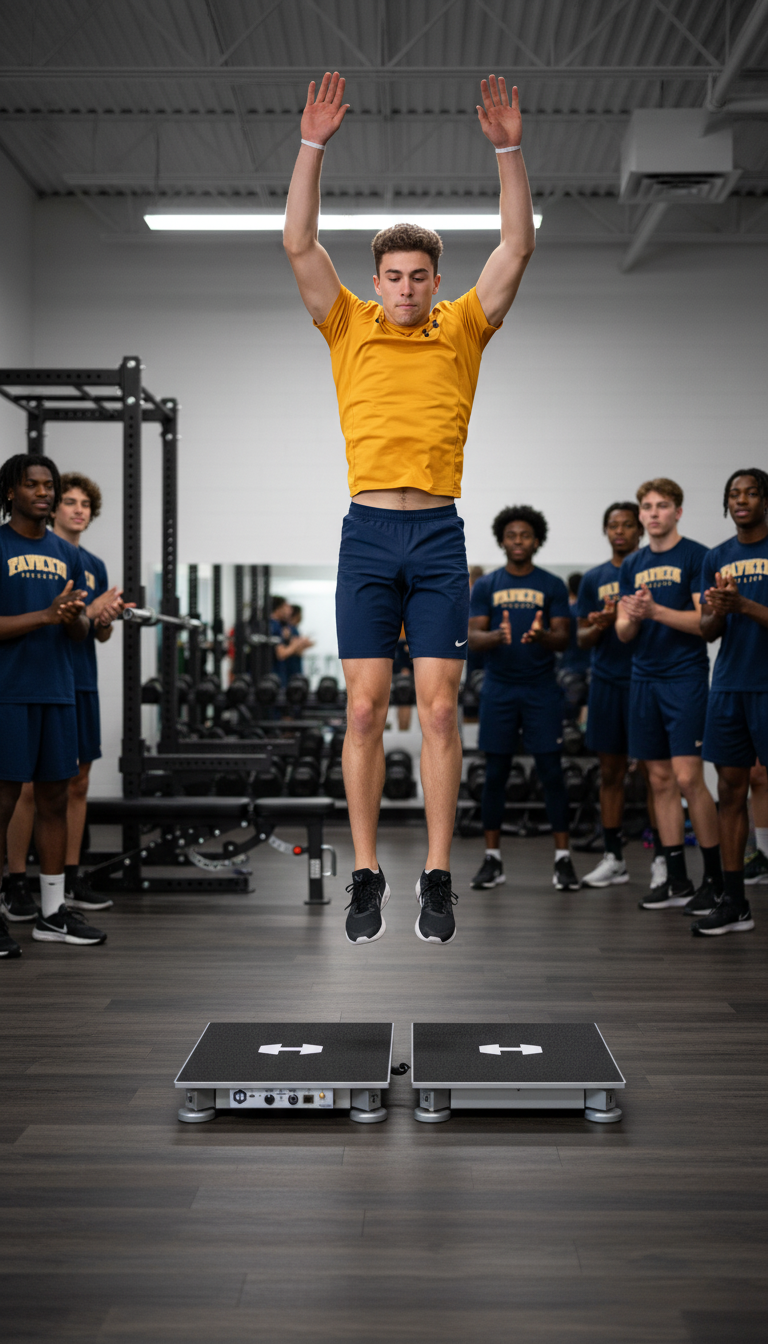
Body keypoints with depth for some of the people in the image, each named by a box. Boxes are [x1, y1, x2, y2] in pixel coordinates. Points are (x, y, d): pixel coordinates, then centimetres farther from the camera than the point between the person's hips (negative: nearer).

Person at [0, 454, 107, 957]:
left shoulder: (67, 553, 15)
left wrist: (75, 618, -8)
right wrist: (46, 615, -18)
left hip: (58, 690, 6)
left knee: (56, 799, 8)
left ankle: (53, 913, 14)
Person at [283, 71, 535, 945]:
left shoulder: (461, 330, 11)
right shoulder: (350, 329, 11)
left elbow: (517, 247, 4)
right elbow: (298, 244, 2)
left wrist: (508, 150, -3)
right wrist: (313, 146, -4)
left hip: (439, 536, 0)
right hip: (367, 533, 0)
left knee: (439, 709, -2)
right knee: (364, 709, 0)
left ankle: (438, 878, 5)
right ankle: (366, 876, 8)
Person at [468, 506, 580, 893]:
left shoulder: (552, 585, 4)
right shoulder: (485, 585, 6)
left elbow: (563, 639, -1)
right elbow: (473, 637, -1)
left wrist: (542, 636, -24)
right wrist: (495, 636, -23)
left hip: (541, 690, -1)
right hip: (498, 690, 1)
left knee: (552, 773, -3)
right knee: (494, 774, 3)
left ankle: (563, 858, 1)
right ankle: (492, 858, 11)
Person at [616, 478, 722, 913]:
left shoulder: (696, 556, -3)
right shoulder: (633, 565, 15)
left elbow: (705, 621, -11)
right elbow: (624, 632, 14)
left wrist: (656, 611, -22)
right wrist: (630, 620, -9)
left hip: (686, 677, -6)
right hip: (645, 678, 6)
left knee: (688, 777, -11)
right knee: (661, 780, 7)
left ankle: (717, 878, 0)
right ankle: (678, 881, 13)